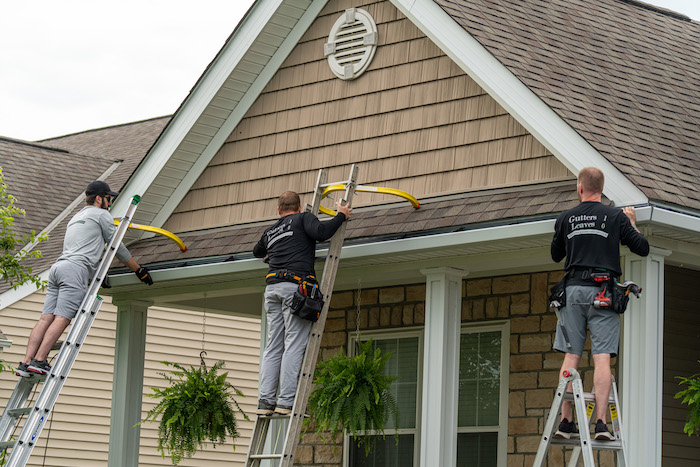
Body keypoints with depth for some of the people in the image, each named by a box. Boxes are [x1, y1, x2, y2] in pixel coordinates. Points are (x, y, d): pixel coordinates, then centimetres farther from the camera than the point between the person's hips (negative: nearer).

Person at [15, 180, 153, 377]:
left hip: (57, 267, 8)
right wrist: (139, 270, 19)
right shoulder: (102, 214, 10)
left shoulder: (76, 218, 35)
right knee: (61, 319, -14)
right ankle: (39, 361, -25)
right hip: (76, 269, -8)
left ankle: (26, 363, -14)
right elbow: (117, 247, 11)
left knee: (46, 318, -3)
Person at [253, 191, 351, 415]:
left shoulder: (270, 232, 26)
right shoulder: (303, 218, 9)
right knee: (294, 346, -8)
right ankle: (286, 401, -14)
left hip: (272, 287, 6)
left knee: (273, 346, 6)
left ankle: (266, 400, -1)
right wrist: (341, 216, 3)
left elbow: (257, 252, 45)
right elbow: (321, 232, -11)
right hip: (296, 286, -6)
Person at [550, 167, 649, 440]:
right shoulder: (616, 217, 2)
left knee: (571, 356, 3)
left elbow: (556, 256, 20)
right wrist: (632, 223, 21)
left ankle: (565, 421, -2)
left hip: (574, 290, 2)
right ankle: (601, 423, -14)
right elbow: (643, 249, 6)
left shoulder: (565, 219, 8)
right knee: (602, 358, -6)